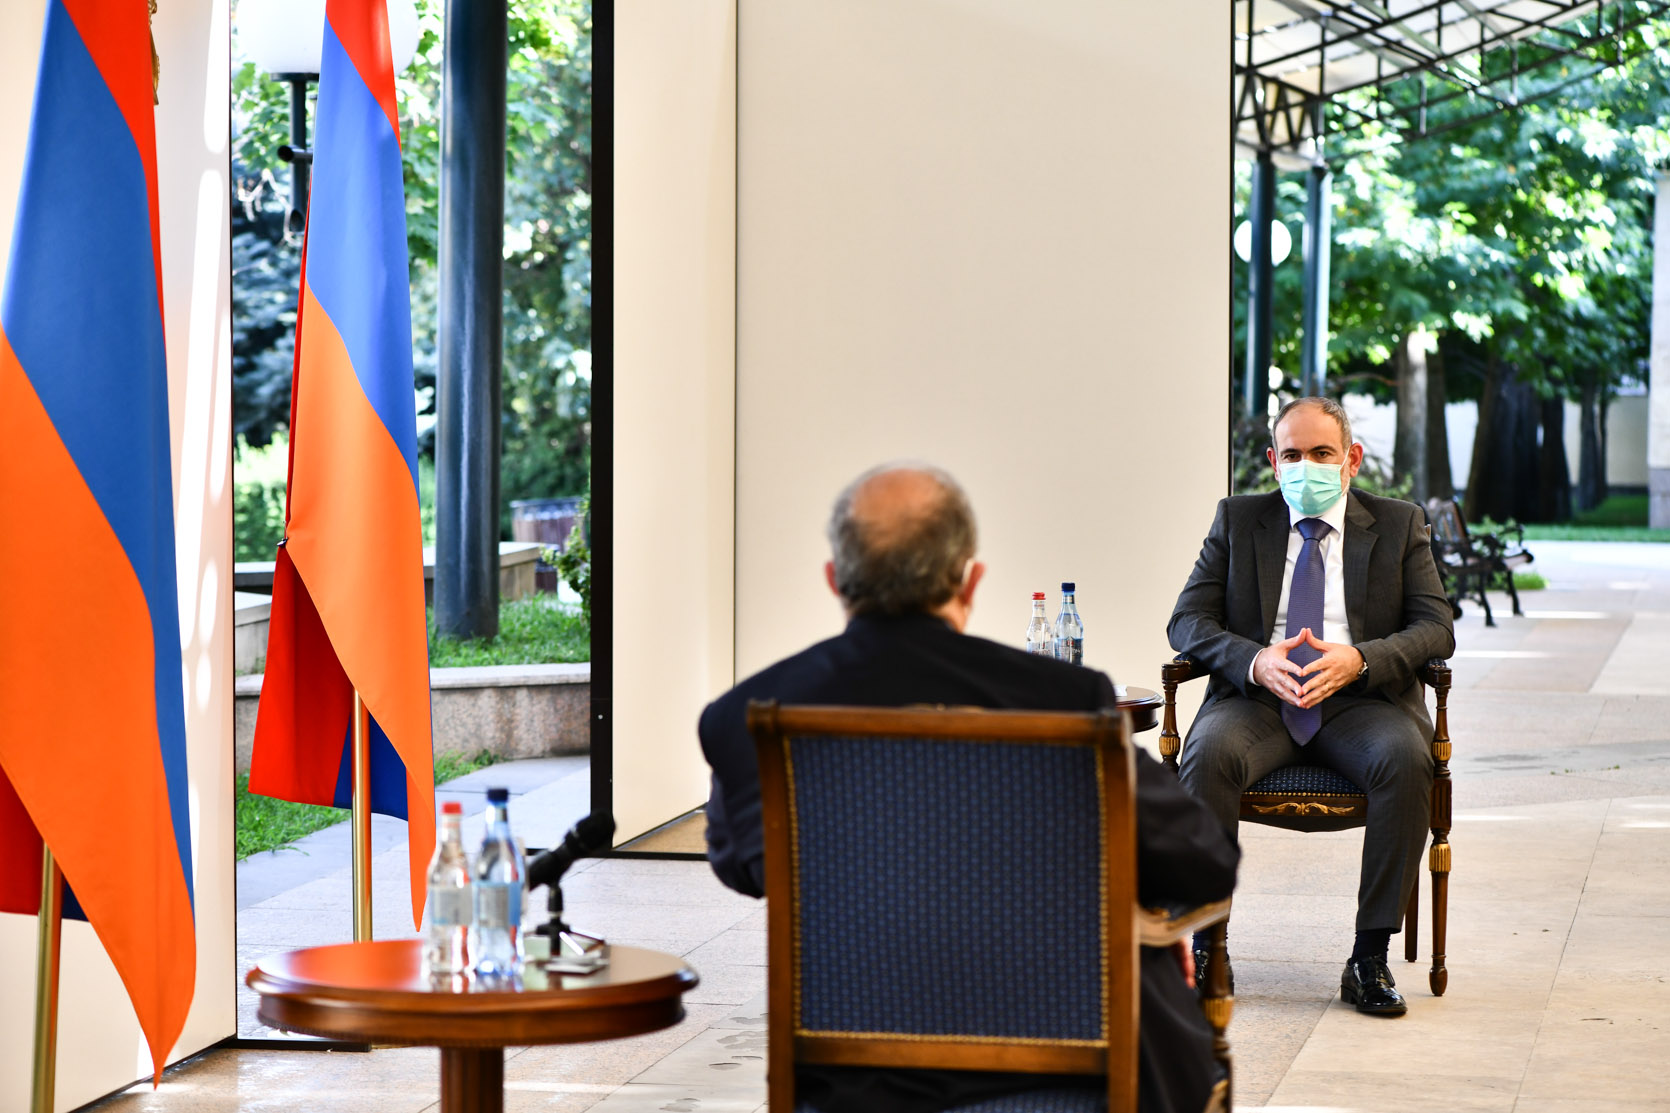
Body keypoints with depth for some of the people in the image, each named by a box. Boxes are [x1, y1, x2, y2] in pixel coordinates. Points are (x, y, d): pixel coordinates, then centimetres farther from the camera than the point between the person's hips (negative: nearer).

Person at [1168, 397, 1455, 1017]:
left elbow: (1436, 629, 3)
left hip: (1360, 702, 0)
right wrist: (1254, 661, -15)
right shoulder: (1238, 521, 15)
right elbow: (1188, 620, 7)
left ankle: (1370, 955, -27)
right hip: (1257, 698, 0)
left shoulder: (1398, 526, 13)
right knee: (1209, 753, -33)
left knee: (1406, 759, -34)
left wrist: (1360, 660, -17)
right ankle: (1206, 946, -25)